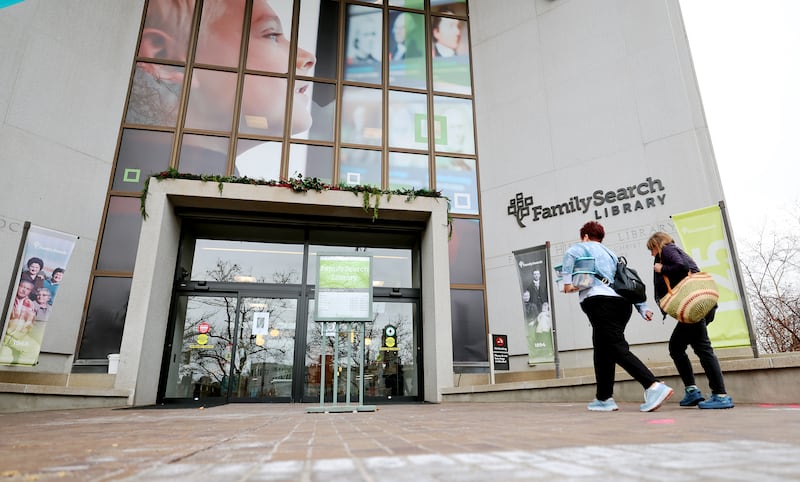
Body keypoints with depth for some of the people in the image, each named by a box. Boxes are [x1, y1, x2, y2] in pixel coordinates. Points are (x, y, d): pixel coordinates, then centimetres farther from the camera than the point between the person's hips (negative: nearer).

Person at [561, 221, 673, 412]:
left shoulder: (583, 247, 11)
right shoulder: (610, 253, 31)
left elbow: (570, 254, -14)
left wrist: (567, 282, -11)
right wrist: (643, 308, 19)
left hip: (599, 301, -8)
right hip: (622, 302, 8)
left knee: (618, 349, -11)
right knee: (603, 350, 13)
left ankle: (654, 387, -23)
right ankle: (604, 398, 16)